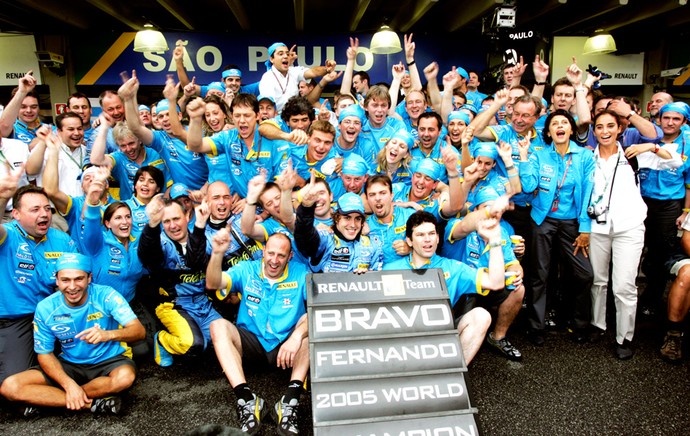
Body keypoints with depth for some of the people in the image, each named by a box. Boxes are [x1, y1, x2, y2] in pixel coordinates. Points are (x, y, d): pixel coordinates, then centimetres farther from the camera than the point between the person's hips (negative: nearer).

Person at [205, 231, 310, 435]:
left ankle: (290, 402, -33)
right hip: (251, 345, 1)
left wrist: (297, 335, -34)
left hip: (286, 347, -1)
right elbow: (212, 284, -13)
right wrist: (217, 253, -31)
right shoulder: (246, 270, 2)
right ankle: (247, 400, -34)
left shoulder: (300, 273, -4)